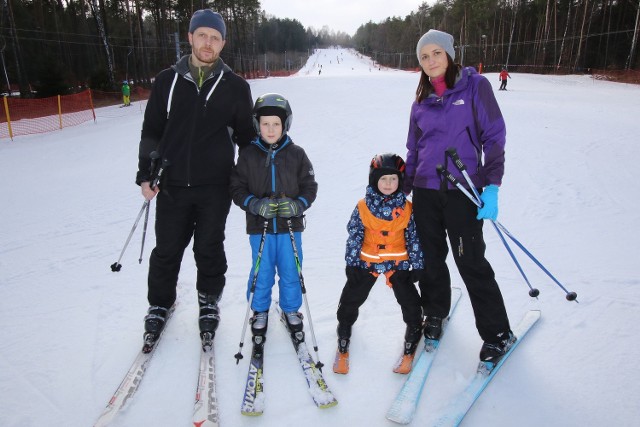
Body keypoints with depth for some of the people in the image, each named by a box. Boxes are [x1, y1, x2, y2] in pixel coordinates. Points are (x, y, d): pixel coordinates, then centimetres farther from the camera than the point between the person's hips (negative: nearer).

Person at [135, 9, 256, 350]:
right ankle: (160, 305, 32)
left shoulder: (235, 87, 2)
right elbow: (151, 131, 9)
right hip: (172, 185, 1)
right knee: (167, 251, 10)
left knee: (209, 250, 9)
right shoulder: (167, 81, 4)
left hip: (215, 187, -1)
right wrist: (146, 173, 2)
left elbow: (247, 136, 8)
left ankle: (209, 303, 31)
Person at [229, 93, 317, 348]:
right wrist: (255, 204, -17)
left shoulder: (296, 154, -1)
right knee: (262, 273, 9)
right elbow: (237, 188, 0)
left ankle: (291, 311, 32)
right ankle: (260, 312, 31)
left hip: (290, 226, 0)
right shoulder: (248, 155, -2)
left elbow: (309, 187, 3)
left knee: (291, 272, 10)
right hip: (259, 227, 0)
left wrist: (297, 205, -15)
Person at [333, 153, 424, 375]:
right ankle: (343, 336, 32)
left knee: (410, 302, 2)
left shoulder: (407, 208, -5)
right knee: (351, 299, 8)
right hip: (366, 262, 0)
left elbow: (414, 238, 0)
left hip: (398, 263, 0)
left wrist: (417, 265, -1)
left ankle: (413, 334, 30)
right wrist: (352, 262, -5)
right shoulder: (363, 207, -8)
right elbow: (354, 236, -4)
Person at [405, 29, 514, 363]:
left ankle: (498, 333, 14)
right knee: (431, 258, 11)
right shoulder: (421, 100, 11)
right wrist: (403, 191, 13)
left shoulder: (474, 86, -1)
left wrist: (491, 186, -14)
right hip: (425, 190, 5)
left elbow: (494, 136, -5)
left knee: (471, 262, -2)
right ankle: (435, 313, 33)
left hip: (463, 189, -4)